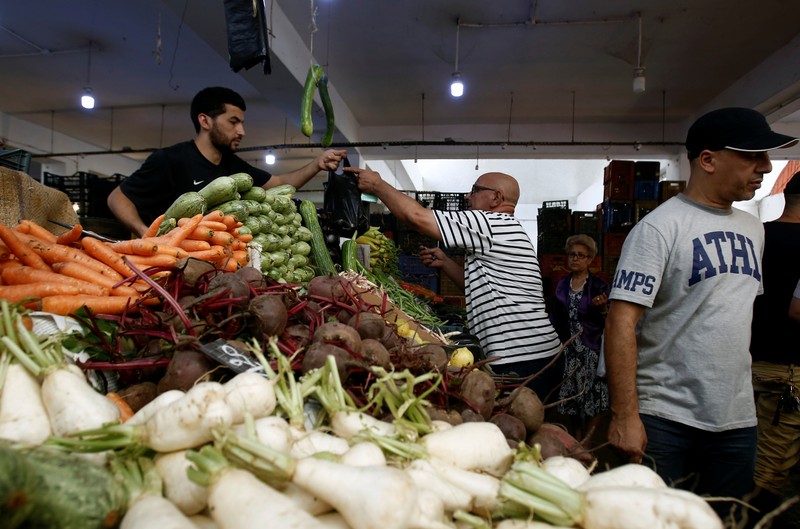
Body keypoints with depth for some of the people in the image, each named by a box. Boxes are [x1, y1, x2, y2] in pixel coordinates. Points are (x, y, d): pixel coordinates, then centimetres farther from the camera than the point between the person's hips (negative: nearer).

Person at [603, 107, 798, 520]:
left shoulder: (752, 230, 10)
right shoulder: (659, 227, -13)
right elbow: (621, 321, -19)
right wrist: (625, 416, -23)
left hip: (738, 420, 7)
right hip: (664, 421, -6)